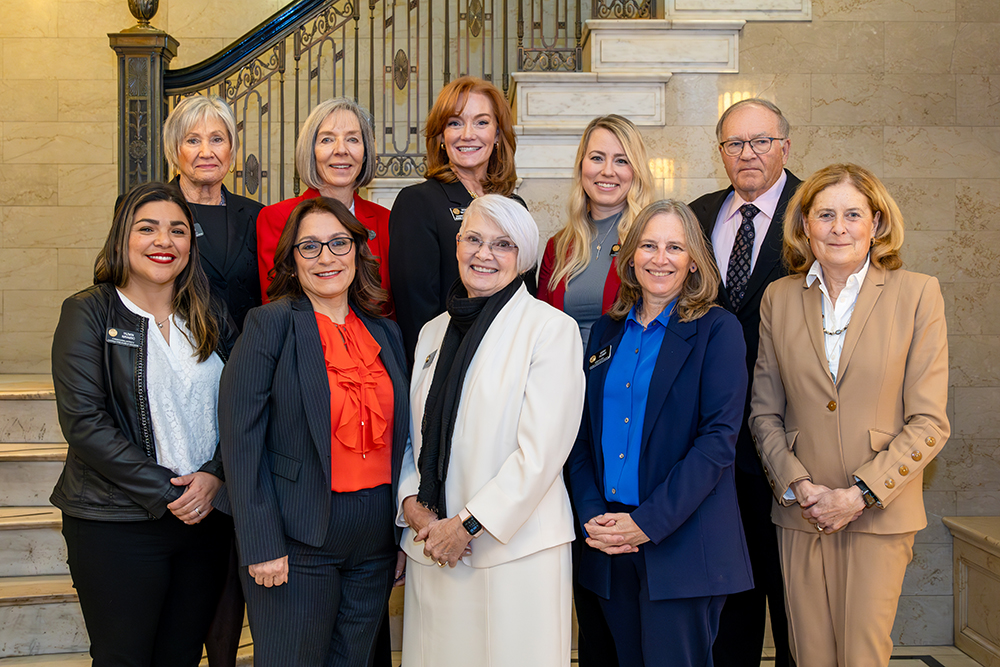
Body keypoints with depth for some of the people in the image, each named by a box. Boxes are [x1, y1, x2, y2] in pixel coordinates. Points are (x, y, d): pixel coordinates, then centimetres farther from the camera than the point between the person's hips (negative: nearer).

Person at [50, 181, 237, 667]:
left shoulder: (211, 317, 11)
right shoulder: (88, 312, -3)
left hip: (205, 516, 4)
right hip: (115, 525, -4)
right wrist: (164, 493, -15)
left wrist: (214, 476, -10)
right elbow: (83, 421, -12)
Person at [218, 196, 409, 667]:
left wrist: (405, 537, 10)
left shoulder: (385, 333, 9)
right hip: (298, 541, -5)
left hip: (374, 546, 5)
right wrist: (262, 545, -16)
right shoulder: (270, 324, -7)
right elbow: (241, 440, -12)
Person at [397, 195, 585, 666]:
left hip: (515, 549, -5)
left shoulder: (552, 330, -5)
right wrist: (411, 503, -2)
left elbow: (541, 454, -12)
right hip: (431, 549, 5)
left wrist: (468, 524, -13)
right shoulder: (434, 332, 14)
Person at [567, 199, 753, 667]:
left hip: (682, 542, -5)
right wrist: (591, 514, -5)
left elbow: (718, 438, -11)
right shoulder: (606, 332, 13)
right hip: (608, 543, 5)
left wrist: (648, 522, -16)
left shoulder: (717, 330, -3)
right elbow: (584, 435, 11)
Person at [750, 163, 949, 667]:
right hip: (800, 513, 2)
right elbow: (764, 413, 8)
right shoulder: (779, 298, 6)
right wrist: (796, 485, -7)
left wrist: (860, 494, -11)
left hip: (880, 512, -2)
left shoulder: (917, 294, -2)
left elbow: (929, 422, -5)